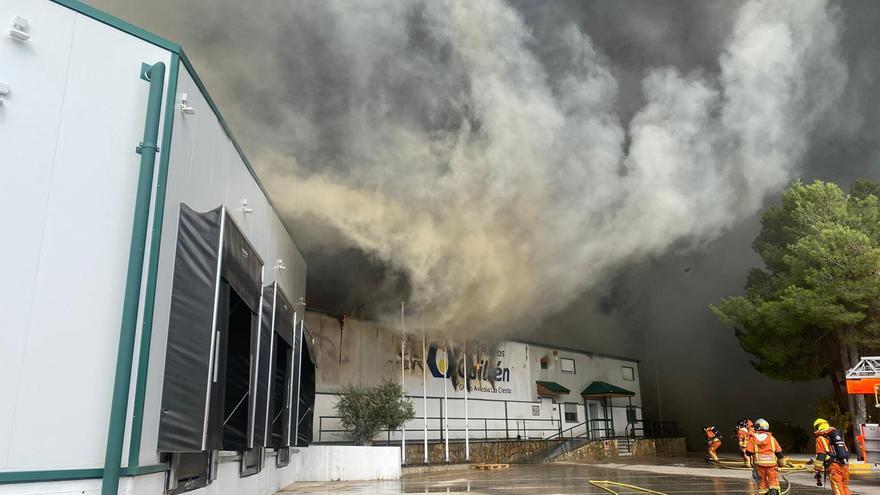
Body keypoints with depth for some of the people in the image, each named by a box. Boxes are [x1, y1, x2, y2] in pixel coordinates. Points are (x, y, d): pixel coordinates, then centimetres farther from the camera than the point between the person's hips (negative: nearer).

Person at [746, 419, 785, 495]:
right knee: (773, 480, 3)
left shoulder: (753, 438, 1)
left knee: (762, 481, 11)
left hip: (759, 464, 0)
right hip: (771, 463, 0)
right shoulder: (771, 438, 5)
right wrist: (781, 462, 18)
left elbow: (749, 452, -4)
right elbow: (779, 451, 7)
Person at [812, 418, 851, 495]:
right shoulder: (838, 435, 22)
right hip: (844, 465, 6)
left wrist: (817, 472, -4)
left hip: (834, 466, -6)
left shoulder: (820, 438, 1)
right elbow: (846, 451, 25)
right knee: (845, 487, 16)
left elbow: (820, 457, -7)